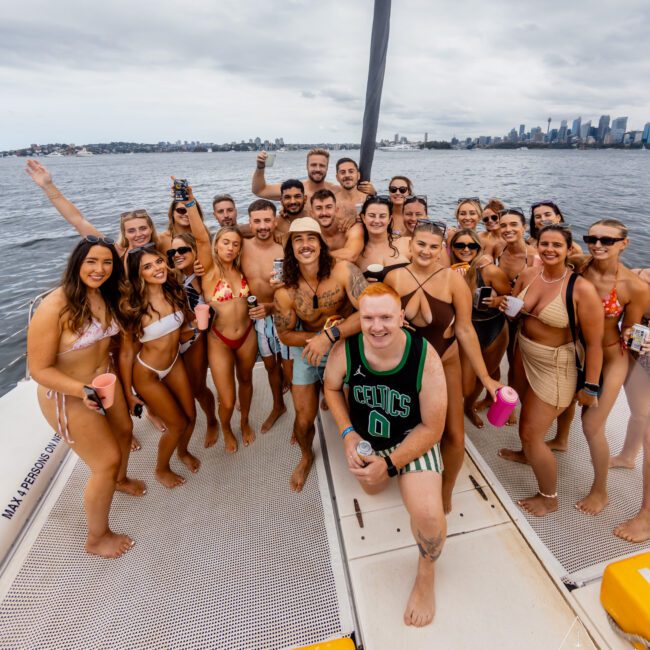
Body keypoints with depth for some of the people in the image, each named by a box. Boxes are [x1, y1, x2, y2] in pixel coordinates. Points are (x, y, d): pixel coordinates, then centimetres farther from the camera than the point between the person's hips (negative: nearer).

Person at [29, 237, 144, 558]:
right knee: (108, 461, 0)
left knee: (124, 431, 26)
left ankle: (119, 480, 61)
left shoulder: (107, 296, -7)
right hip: (67, 396, -7)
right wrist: (82, 389, -39)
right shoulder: (54, 307, -29)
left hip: (105, 379, 7)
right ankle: (96, 537, 27)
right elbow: (39, 369, -25)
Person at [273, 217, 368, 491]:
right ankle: (306, 457, 42)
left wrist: (330, 336, -37)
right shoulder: (285, 292, -17)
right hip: (308, 348, 1)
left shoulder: (342, 270, -24)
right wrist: (318, 335, -22)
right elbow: (285, 334, -4)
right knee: (304, 419, 5)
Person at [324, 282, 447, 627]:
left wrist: (390, 464, -23)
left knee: (428, 517, -21)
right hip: (365, 437, 4)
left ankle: (426, 572, 14)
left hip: (413, 439, -3)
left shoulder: (426, 358, -31)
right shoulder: (345, 349, -25)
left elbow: (432, 428, -20)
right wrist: (348, 434, -13)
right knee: (372, 487, 26)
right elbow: (331, 387, -1)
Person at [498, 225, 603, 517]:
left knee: (531, 433, 0)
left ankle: (549, 498, 25)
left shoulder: (582, 289, -24)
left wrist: (590, 385, -14)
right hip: (524, 355, 6)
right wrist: (507, 307, -11)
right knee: (526, 412, 27)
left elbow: (594, 343, -19)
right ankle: (527, 453, 58)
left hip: (555, 367, -6)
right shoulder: (527, 274, -6)